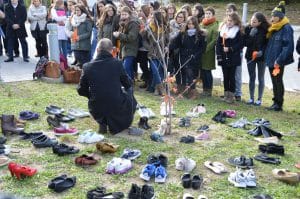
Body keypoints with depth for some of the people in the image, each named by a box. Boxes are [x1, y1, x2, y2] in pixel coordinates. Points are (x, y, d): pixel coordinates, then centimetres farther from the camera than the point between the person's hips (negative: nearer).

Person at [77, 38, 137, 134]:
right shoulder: (117, 63, -12)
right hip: (117, 109, -1)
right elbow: (128, 84, 3)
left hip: (97, 112, 2)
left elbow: (81, 91, 2)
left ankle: (102, 123, 17)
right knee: (128, 90, 26)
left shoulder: (87, 67, -8)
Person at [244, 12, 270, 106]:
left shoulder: (265, 30, -12)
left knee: (261, 78, 7)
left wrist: (261, 51, -21)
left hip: (261, 57, -3)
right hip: (250, 55, 3)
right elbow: (245, 43, -7)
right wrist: (251, 35, -20)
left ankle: (259, 99, 15)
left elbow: (268, 43, -8)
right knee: (252, 77, 10)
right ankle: (251, 98, 19)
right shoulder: (248, 29, -3)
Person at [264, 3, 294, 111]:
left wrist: (279, 60, -23)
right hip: (271, 60, 8)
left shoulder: (286, 28, -12)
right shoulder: (273, 28, 14)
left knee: (278, 82, -1)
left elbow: (288, 46, -19)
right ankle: (275, 102, 21)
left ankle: (279, 104, 8)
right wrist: (266, 55, 9)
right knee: (274, 82, 13)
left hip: (278, 62, -8)